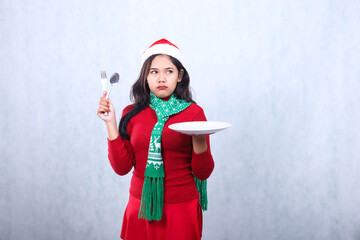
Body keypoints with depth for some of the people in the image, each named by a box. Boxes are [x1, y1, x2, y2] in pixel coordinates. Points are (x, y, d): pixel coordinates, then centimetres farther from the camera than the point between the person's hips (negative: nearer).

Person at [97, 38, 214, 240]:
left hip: (181, 208, -2)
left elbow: (203, 173, -8)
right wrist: (111, 123, -9)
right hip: (141, 208, 2)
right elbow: (122, 167, -5)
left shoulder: (193, 112, -6)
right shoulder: (132, 113, 1)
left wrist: (198, 138, -25)